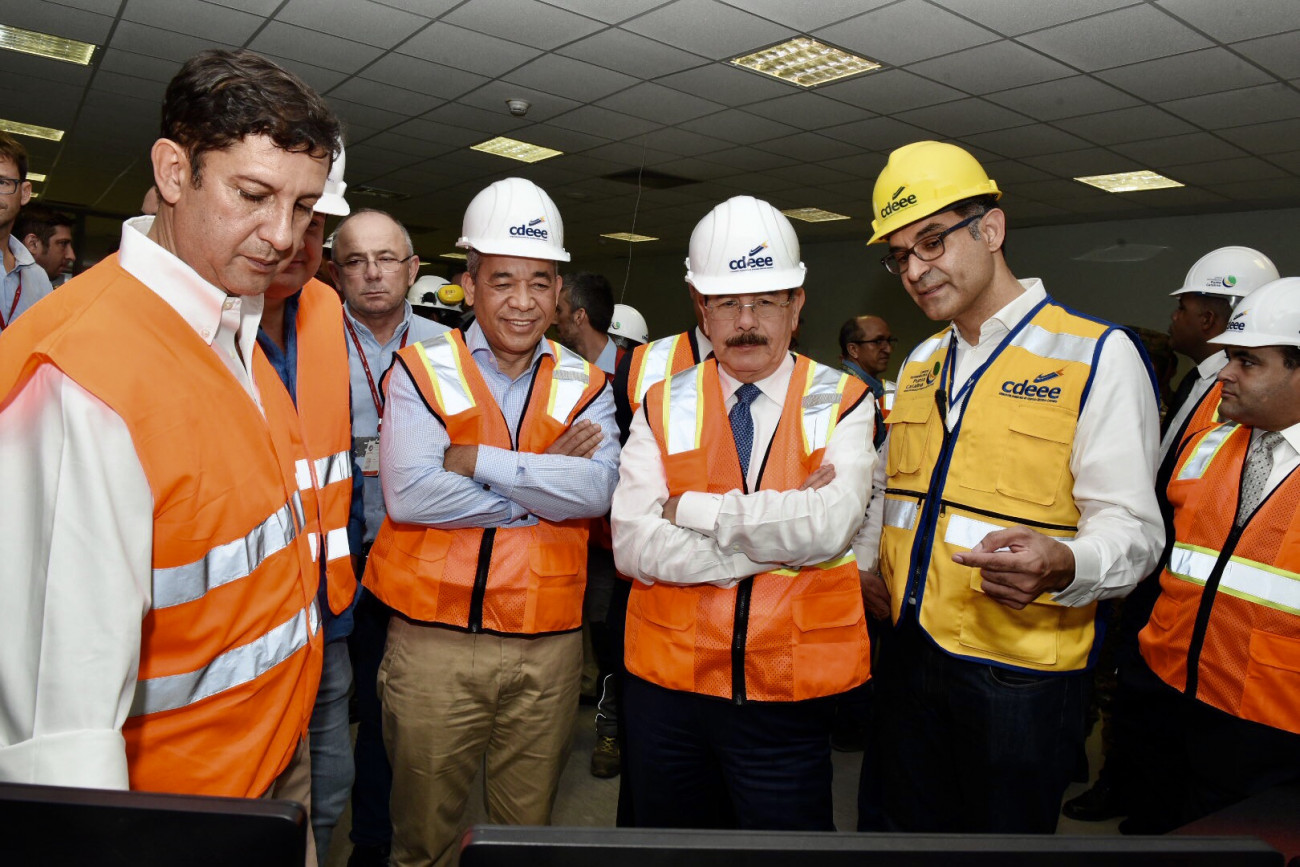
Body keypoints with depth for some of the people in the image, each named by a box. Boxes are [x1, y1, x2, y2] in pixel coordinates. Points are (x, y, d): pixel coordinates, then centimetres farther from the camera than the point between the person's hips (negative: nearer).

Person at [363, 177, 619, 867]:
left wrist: (479, 460, -16)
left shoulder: (583, 384, 6)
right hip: (435, 641, -2)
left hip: (548, 646, 2)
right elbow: (407, 494, -17)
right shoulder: (421, 370, -2)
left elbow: (597, 489, -11)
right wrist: (544, 483, -12)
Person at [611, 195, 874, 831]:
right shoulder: (663, 408, 0)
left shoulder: (841, 404, -3)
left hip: (788, 699, -1)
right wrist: (780, 536, -16)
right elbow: (634, 546, -13)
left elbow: (830, 527, -20)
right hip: (667, 684, 2)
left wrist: (694, 509, -14)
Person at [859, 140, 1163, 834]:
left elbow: (1130, 526, -13)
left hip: (1020, 672, -6)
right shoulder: (918, 366, 11)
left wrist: (1062, 566, -33)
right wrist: (867, 566, 7)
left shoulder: (1098, 354, -9)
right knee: (909, 822, 19)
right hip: (908, 652, 6)